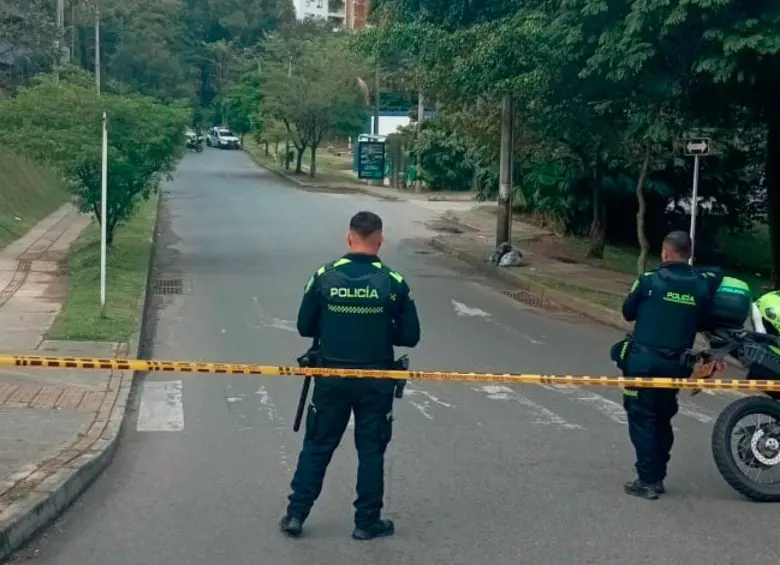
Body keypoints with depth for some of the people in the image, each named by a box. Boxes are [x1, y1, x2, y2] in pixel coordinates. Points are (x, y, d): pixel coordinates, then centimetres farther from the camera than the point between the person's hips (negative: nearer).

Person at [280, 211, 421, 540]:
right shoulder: (393, 282, -9)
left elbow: (305, 327, 0)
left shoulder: (324, 276, -7)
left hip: (331, 377, 1)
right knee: (371, 449, 10)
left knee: (317, 445, 12)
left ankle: (296, 514, 16)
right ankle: (367, 522, 18)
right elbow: (410, 336, -5)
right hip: (375, 381, -1)